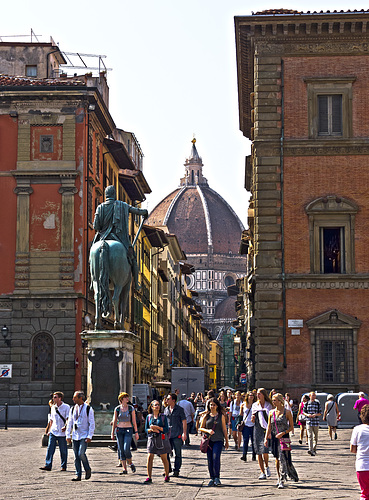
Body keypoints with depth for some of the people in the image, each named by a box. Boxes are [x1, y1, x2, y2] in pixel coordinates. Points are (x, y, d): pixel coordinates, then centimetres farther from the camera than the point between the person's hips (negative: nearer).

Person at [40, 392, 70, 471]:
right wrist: (49, 430, 18)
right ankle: (48, 465, -5)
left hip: (62, 433, -5)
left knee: (63, 450, 3)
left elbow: (68, 419, -10)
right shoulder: (53, 407, 12)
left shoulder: (66, 407, -5)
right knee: (50, 448, -4)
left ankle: (63, 466, 13)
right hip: (53, 432, 5)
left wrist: (65, 426, -26)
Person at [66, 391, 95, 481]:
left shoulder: (88, 409, -4)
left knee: (81, 453, -17)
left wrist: (89, 436, -12)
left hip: (84, 436, -5)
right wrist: (68, 435, 8)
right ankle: (78, 475, 8)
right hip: (75, 436, 5)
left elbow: (92, 423, -5)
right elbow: (69, 423, 14)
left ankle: (87, 470, 5)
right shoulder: (73, 409, 10)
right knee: (76, 456, 3)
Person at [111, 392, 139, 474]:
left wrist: (136, 432, -1)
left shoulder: (131, 408, 1)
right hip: (119, 430, 2)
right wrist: (112, 433, 5)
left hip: (128, 430, -2)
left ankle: (130, 463, 10)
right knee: (121, 450, 0)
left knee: (126, 449, -16)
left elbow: (134, 421, 2)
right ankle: (124, 469, 5)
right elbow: (114, 421, 8)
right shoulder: (117, 409, 4)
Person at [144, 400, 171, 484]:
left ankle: (166, 476, 20)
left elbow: (166, 429, -5)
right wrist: (151, 430, -12)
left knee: (164, 458, 6)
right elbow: (146, 429, 9)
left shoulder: (163, 417, 0)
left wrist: (157, 427, -17)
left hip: (161, 439, -2)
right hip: (152, 439, 2)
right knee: (150, 458, -8)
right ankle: (149, 477, -4)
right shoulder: (149, 417, 7)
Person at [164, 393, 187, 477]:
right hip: (167, 435, 5)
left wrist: (184, 433, -12)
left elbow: (184, 422, -4)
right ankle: (168, 469, 15)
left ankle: (176, 470, 10)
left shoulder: (180, 409, -3)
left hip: (177, 435, -5)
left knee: (177, 454, 2)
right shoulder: (166, 409, 12)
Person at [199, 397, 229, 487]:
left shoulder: (221, 416, 7)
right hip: (208, 440, 2)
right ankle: (212, 478, 11)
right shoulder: (206, 416, 9)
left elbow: (224, 429, 11)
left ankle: (217, 477, -9)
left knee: (216, 458, -16)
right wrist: (208, 431, -10)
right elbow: (201, 428, 10)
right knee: (210, 460, 2)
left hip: (218, 440, -2)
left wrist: (226, 441, 12)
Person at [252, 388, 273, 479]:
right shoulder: (255, 405, 13)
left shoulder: (268, 405, 5)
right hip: (257, 429, 3)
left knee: (265, 450, -17)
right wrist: (252, 419, -6)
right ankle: (262, 472, 7)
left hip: (266, 429, -3)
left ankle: (267, 467, 9)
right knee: (258, 452, 1)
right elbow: (253, 421, 15)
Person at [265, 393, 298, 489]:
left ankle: (282, 481, -12)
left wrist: (283, 433, -16)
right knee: (277, 459, 12)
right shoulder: (271, 413, 8)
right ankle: (279, 478, 25)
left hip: (284, 438, -5)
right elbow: (269, 427, 10)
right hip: (274, 438, 5)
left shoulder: (287, 412, -4)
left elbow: (291, 427, -2)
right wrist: (266, 438, 0)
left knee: (283, 458, -11)